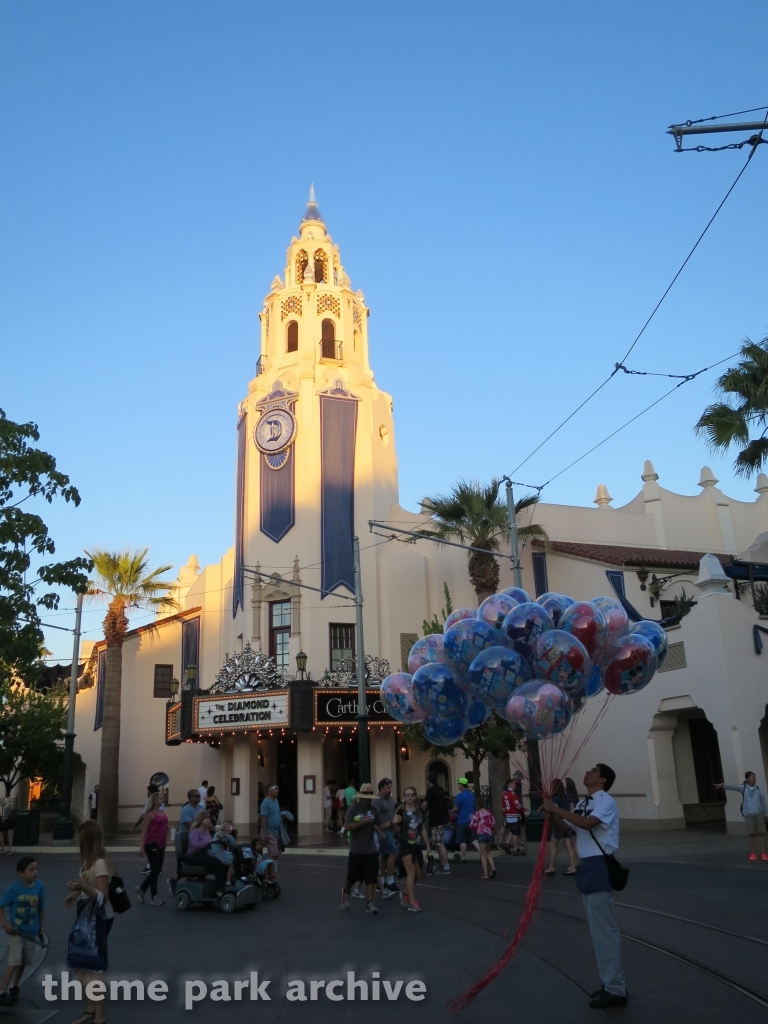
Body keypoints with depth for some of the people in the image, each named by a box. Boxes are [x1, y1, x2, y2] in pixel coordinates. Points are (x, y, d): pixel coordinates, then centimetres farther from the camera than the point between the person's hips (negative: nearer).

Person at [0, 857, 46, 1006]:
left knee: (23, 962, 16)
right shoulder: (13, 889, -18)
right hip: (16, 931, -4)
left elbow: (41, 909, 1)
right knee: (14, 962, -10)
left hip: (31, 931, 4)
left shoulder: (39, 886, -10)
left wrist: (42, 926, 3)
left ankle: (14, 988, 35)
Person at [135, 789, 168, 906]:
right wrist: (142, 847, -16)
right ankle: (154, 897, 10)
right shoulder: (150, 814, -11)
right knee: (154, 871, 0)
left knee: (158, 870, 13)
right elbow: (144, 831, -12)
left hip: (161, 845, 8)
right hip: (152, 845, -8)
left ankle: (141, 889, 31)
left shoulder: (163, 813, 11)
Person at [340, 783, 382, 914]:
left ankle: (369, 903, 4)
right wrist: (363, 822, -26)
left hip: (371, 850, 3)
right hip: (356, 850, -3)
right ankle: (346, 892, 40)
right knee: (352, 875, 11)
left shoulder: (373, 810, 4)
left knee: (371, 877, -1)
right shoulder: (353, 809, -10)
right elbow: (347, 826, -18)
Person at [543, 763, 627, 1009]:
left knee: (604, 928, -5)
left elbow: (587, 823, -28)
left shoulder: (606, 801, -13)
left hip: (599, 867, -9)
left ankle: (615, 990, 4)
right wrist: (551, 812, -5)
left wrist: (556, 809, -26)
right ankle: (611, 983, 27)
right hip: (586, 866, 9)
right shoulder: (582, 804, 13)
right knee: (597, 928, 16)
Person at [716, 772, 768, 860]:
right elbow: (733, 787, -17)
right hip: (748, 815, -1)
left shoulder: (758, 789, 2)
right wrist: (722, 785, -33)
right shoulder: (743, 788, -2)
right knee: (752, 834, 5)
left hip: (759, 814, 1)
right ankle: (753, 853, 15)